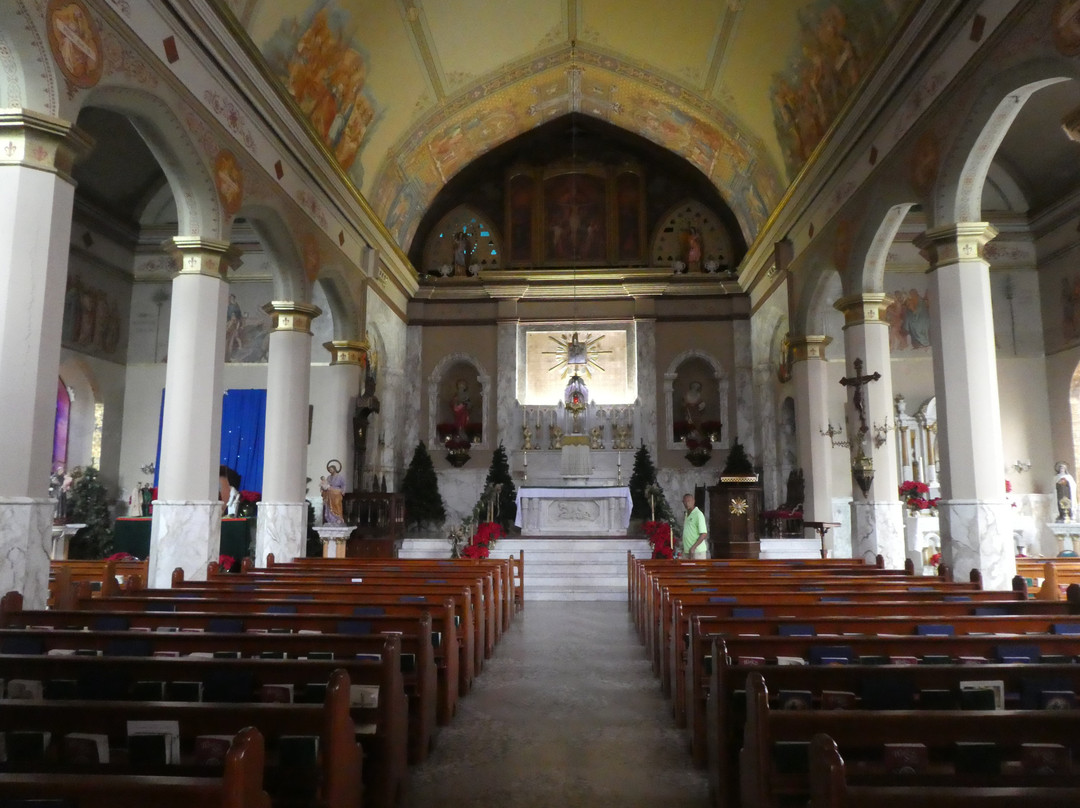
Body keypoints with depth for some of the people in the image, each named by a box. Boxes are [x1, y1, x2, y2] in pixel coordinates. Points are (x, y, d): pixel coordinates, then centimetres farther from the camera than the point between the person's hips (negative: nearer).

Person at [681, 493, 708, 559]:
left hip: (697, 551, -8)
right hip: (686, 551, 8)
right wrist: (683, 548, 15)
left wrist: (693, 548, -21)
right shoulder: (686, 515, 16)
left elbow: (704, 534, -17)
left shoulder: (698, 514, -11)